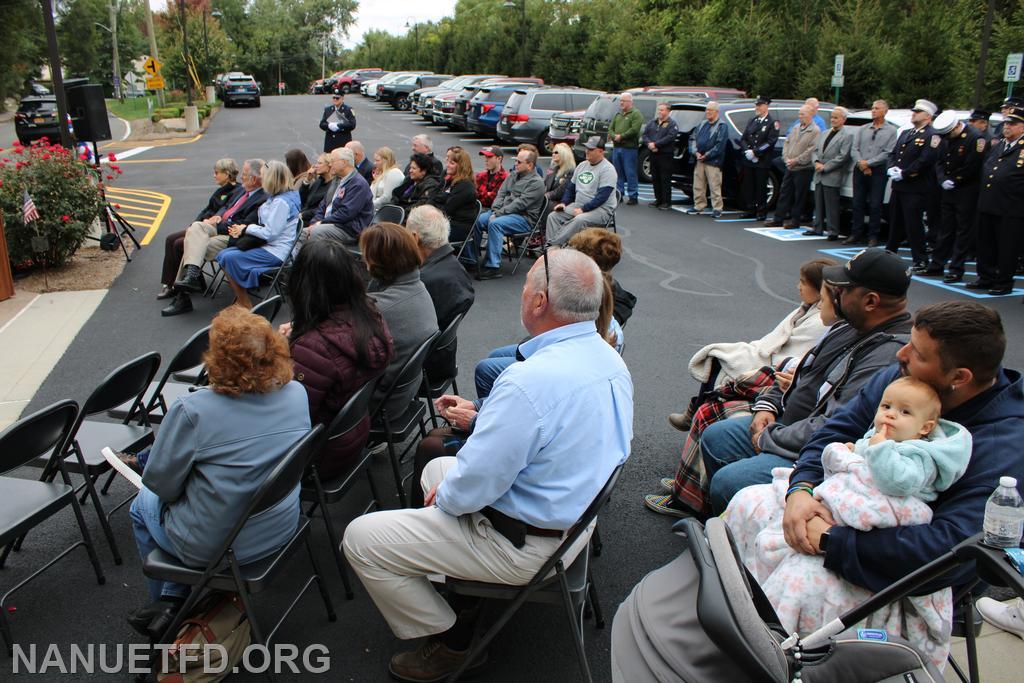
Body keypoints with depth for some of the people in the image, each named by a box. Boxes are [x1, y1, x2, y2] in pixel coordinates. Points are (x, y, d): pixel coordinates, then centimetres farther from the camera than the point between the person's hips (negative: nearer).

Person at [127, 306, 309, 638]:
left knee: (144, 505, 26)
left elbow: (160, 481, -14)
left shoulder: (192, 410, -27)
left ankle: (166, 601, 39)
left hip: (214, 548, -4)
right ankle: (175, 599, 29)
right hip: (280, 531, 5)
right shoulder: (297, 393, -11)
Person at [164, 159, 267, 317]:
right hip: (218, 227, 8)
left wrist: (216, 224, -10)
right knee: (196, 226, -21)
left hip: (232, 235, -8)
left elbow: (244, 226, -17)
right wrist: (217, 217, 3)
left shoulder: (263, 200, -12)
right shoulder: (242, 191, 17)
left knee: (191, 247, -19)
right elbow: (226, 208, 27)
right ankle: (192, 276, -29)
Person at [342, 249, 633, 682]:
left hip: (524, 544, -9)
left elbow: (474, 486, -26)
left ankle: (449, 641, 14)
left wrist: (442, 497, -4)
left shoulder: (530, 381, -32)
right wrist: (482, 419, 13)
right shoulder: (609, 358, -3)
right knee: (436, 468, 27)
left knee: (360, 539, -1)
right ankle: (461, 602, 29)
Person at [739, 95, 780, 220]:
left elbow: (770, 142, -11)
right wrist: (747, 151, -6)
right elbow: (743, 139, 12)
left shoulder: (773, 122, -2)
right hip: (748, 160, 5)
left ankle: (762, 212, 8)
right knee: (748, 186, 5)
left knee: (761, 187, -1)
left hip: (762, 161, -5)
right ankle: (751, 210, 15)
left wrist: (755, 152, -15)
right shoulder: (752, 121, 16)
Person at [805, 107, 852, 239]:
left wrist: (825, 167, -14)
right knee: (818, 203, 11)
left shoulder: (847, 136, -5)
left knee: (831, 206, -6)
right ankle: (818, 228, 20)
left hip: (832, 177, -7)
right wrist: (816, 163, -4)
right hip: (819, 175, 7)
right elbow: (815, 151, 16)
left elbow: (843, 157, -13)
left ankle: (833, 232, 0)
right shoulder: (824, 134, 18)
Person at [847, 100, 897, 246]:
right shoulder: (862, 129, 14)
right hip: (860, 170, 4)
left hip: (878, 172, -4)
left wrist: (868, 163, -11)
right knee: (858, 204, 5)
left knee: (875, 205, -2)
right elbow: (855, 149, 6)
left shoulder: (891, 131, 1)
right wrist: (861, 164, -10)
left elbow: (888, 153, -7)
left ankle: (873, 236, 4)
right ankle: (856, 234, 11)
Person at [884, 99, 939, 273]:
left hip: (916, 189, -8)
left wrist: (903, 174, -16)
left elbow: (925, 160, -17)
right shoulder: (905, 133, 19)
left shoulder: (932, 136, -8)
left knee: (914, 225, -6)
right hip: (899, 186, 8)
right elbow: (893, 154, 17)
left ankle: (920, 262, 0)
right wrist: (892, 168, -3)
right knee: (895, 221, 16)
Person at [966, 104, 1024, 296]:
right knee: (985, 245, 14)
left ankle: (1004, 283, 12)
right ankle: (986, 278, 27)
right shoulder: (996, 147, 15)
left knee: (1007, 248, 2)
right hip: (987, 205, 7)